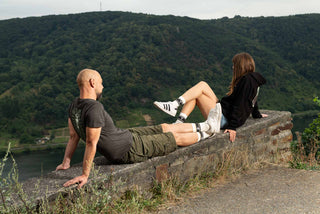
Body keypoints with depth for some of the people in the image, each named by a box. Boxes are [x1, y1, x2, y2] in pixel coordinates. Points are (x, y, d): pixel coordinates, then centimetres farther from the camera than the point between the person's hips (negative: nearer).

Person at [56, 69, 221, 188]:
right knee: (176, 137, 12)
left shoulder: (74, 105, -4)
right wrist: (85, 175, -27)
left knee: (165, 128, 20)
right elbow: (91, 143, -32)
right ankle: (204, 134, 39)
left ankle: (203, 126, 41)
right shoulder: (94, 108, -34)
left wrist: (66, 162, 10)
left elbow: (73, 136, 1)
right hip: (130, 150, -9)